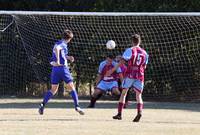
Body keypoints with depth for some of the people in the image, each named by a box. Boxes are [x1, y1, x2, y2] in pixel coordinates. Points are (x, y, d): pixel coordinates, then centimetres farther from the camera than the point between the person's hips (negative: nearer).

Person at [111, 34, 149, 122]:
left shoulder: (129, 50, -2)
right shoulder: (144, 53, 11)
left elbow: (122, 62, -8)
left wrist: (112, 70, -5)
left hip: (130, 75, -3)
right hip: (140, 76, 3)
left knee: (123, 93, 8)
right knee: (138, 95, 3)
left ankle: (119, 113, 6)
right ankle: (139, 112, -22)